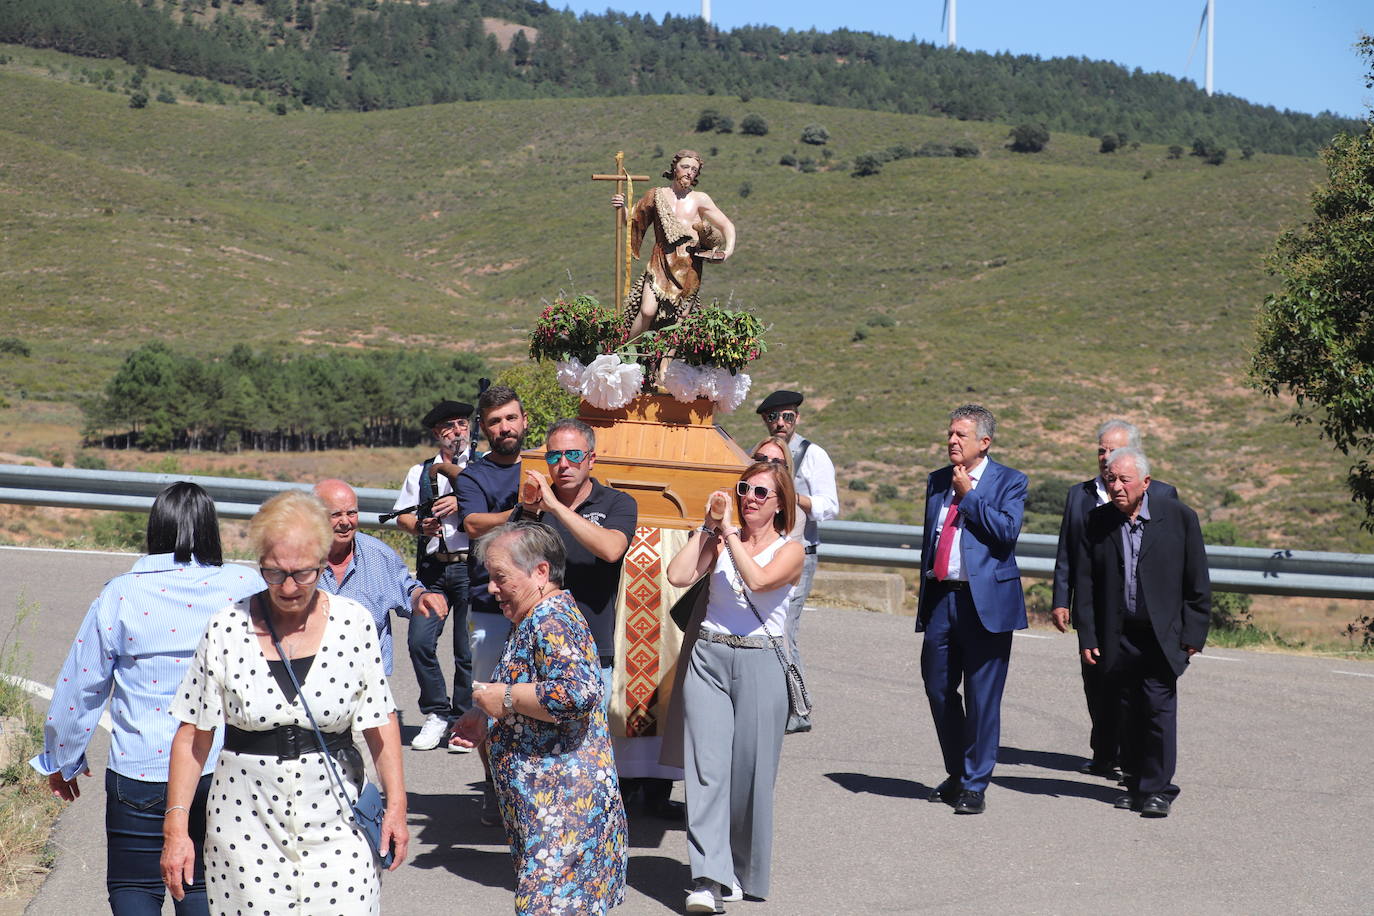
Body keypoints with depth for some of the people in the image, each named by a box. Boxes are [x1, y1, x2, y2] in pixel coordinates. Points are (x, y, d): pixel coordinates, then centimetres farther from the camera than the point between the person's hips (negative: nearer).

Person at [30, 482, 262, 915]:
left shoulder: (121, 595, -6)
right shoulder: (244, 587, -5)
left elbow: (81, 686, 2)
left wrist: (61, 760, 17)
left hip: (140, 773, -2)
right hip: (222, 771, 2)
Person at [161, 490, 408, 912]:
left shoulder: (353, 624, -1)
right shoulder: (228, 630, -3)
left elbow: (380, 722, 5)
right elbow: (193, 736, 0)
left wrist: (396, 803, -1)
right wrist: (176, 827, -4)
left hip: (334, 825, 0)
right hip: (247, 824, 0)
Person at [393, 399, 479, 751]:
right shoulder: (421, 471, 18)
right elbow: (402, 516, 15)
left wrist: (462, 503, -16)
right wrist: (420, 526, -6)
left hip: (471, 566, -3)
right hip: (432, 567, 3)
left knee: (467, 649, -1)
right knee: (419, 641, -8)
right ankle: (436, 715, 7)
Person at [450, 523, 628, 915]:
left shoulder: (552, 620, -15)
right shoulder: (537, 621, 19)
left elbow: (576, 692, -31)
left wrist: (506, 698, -19)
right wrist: (487, 722, 16)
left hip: (563, 808, -11)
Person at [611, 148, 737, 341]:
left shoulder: (700, 199, 8)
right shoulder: (656, 196, 9)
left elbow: (727, 226, 11)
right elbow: (632, 221, 18)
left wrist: (729, 250, -5)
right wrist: (621, 208, -2)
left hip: (688, 269, 1)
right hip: (660, 265, -1)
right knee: (647, 311, -19)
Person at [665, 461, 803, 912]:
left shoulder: (790, 550, 3)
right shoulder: (720, 540, 11)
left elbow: (757, 580, -17)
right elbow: (678, 576, -3)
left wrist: (728, 528, -11)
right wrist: (707, 525, -1)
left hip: (759, 664, -2)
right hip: (708, 658, 2)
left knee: (750, 771, 1)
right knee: (707, 767, -9)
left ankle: (743, 874, 18)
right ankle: (708, 878, -13)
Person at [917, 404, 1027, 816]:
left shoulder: (1009, 481, -1)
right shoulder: (937, 481, 15)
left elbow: (1007, 531, -16)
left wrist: (968, 495, -11)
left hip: (985, 600, -5)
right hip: (941, 597, 5)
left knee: (981, 696, -1)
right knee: (938, 689, 9)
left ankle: (975, 785, 8)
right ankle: (956, 774, 26)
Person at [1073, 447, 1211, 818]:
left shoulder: (1179, 517, -2)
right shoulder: (1097, 522, 3)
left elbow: (1197, 584, 1)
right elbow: (1085, 584, 4)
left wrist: (1193, 634, -3)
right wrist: (1087, 637, -1)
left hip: (1162, 635, -2)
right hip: (1118, 637, 2)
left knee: (1159, 708, -6)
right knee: (1129, 712, 8)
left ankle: (1157, 789, 2)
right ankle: (1135, 783, 21)